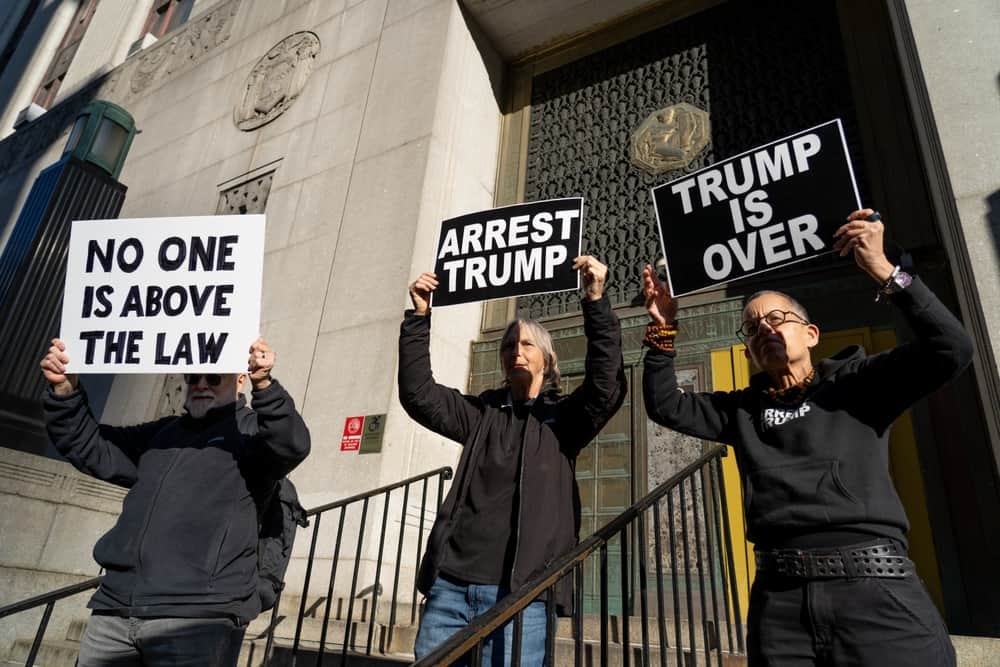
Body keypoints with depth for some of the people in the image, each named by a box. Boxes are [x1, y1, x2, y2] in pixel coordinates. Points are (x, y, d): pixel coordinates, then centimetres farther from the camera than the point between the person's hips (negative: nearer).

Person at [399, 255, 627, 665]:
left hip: (519, 591, -3)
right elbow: (417, 394, 7)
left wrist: (596, 302, -20)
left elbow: (607, 388, -11)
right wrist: (419, 317, 0)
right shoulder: (483, 413, 15)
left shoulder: (564, 418, 6)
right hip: (451, 584, 3)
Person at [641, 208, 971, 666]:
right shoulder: (742, 409, 16)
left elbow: (950, 350, -6)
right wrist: (663, 331, 4)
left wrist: (883, 271, -13)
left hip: (875, 591, -3)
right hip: (779, 600, 3)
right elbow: (665, 406, 14)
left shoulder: (858, 382, 7)